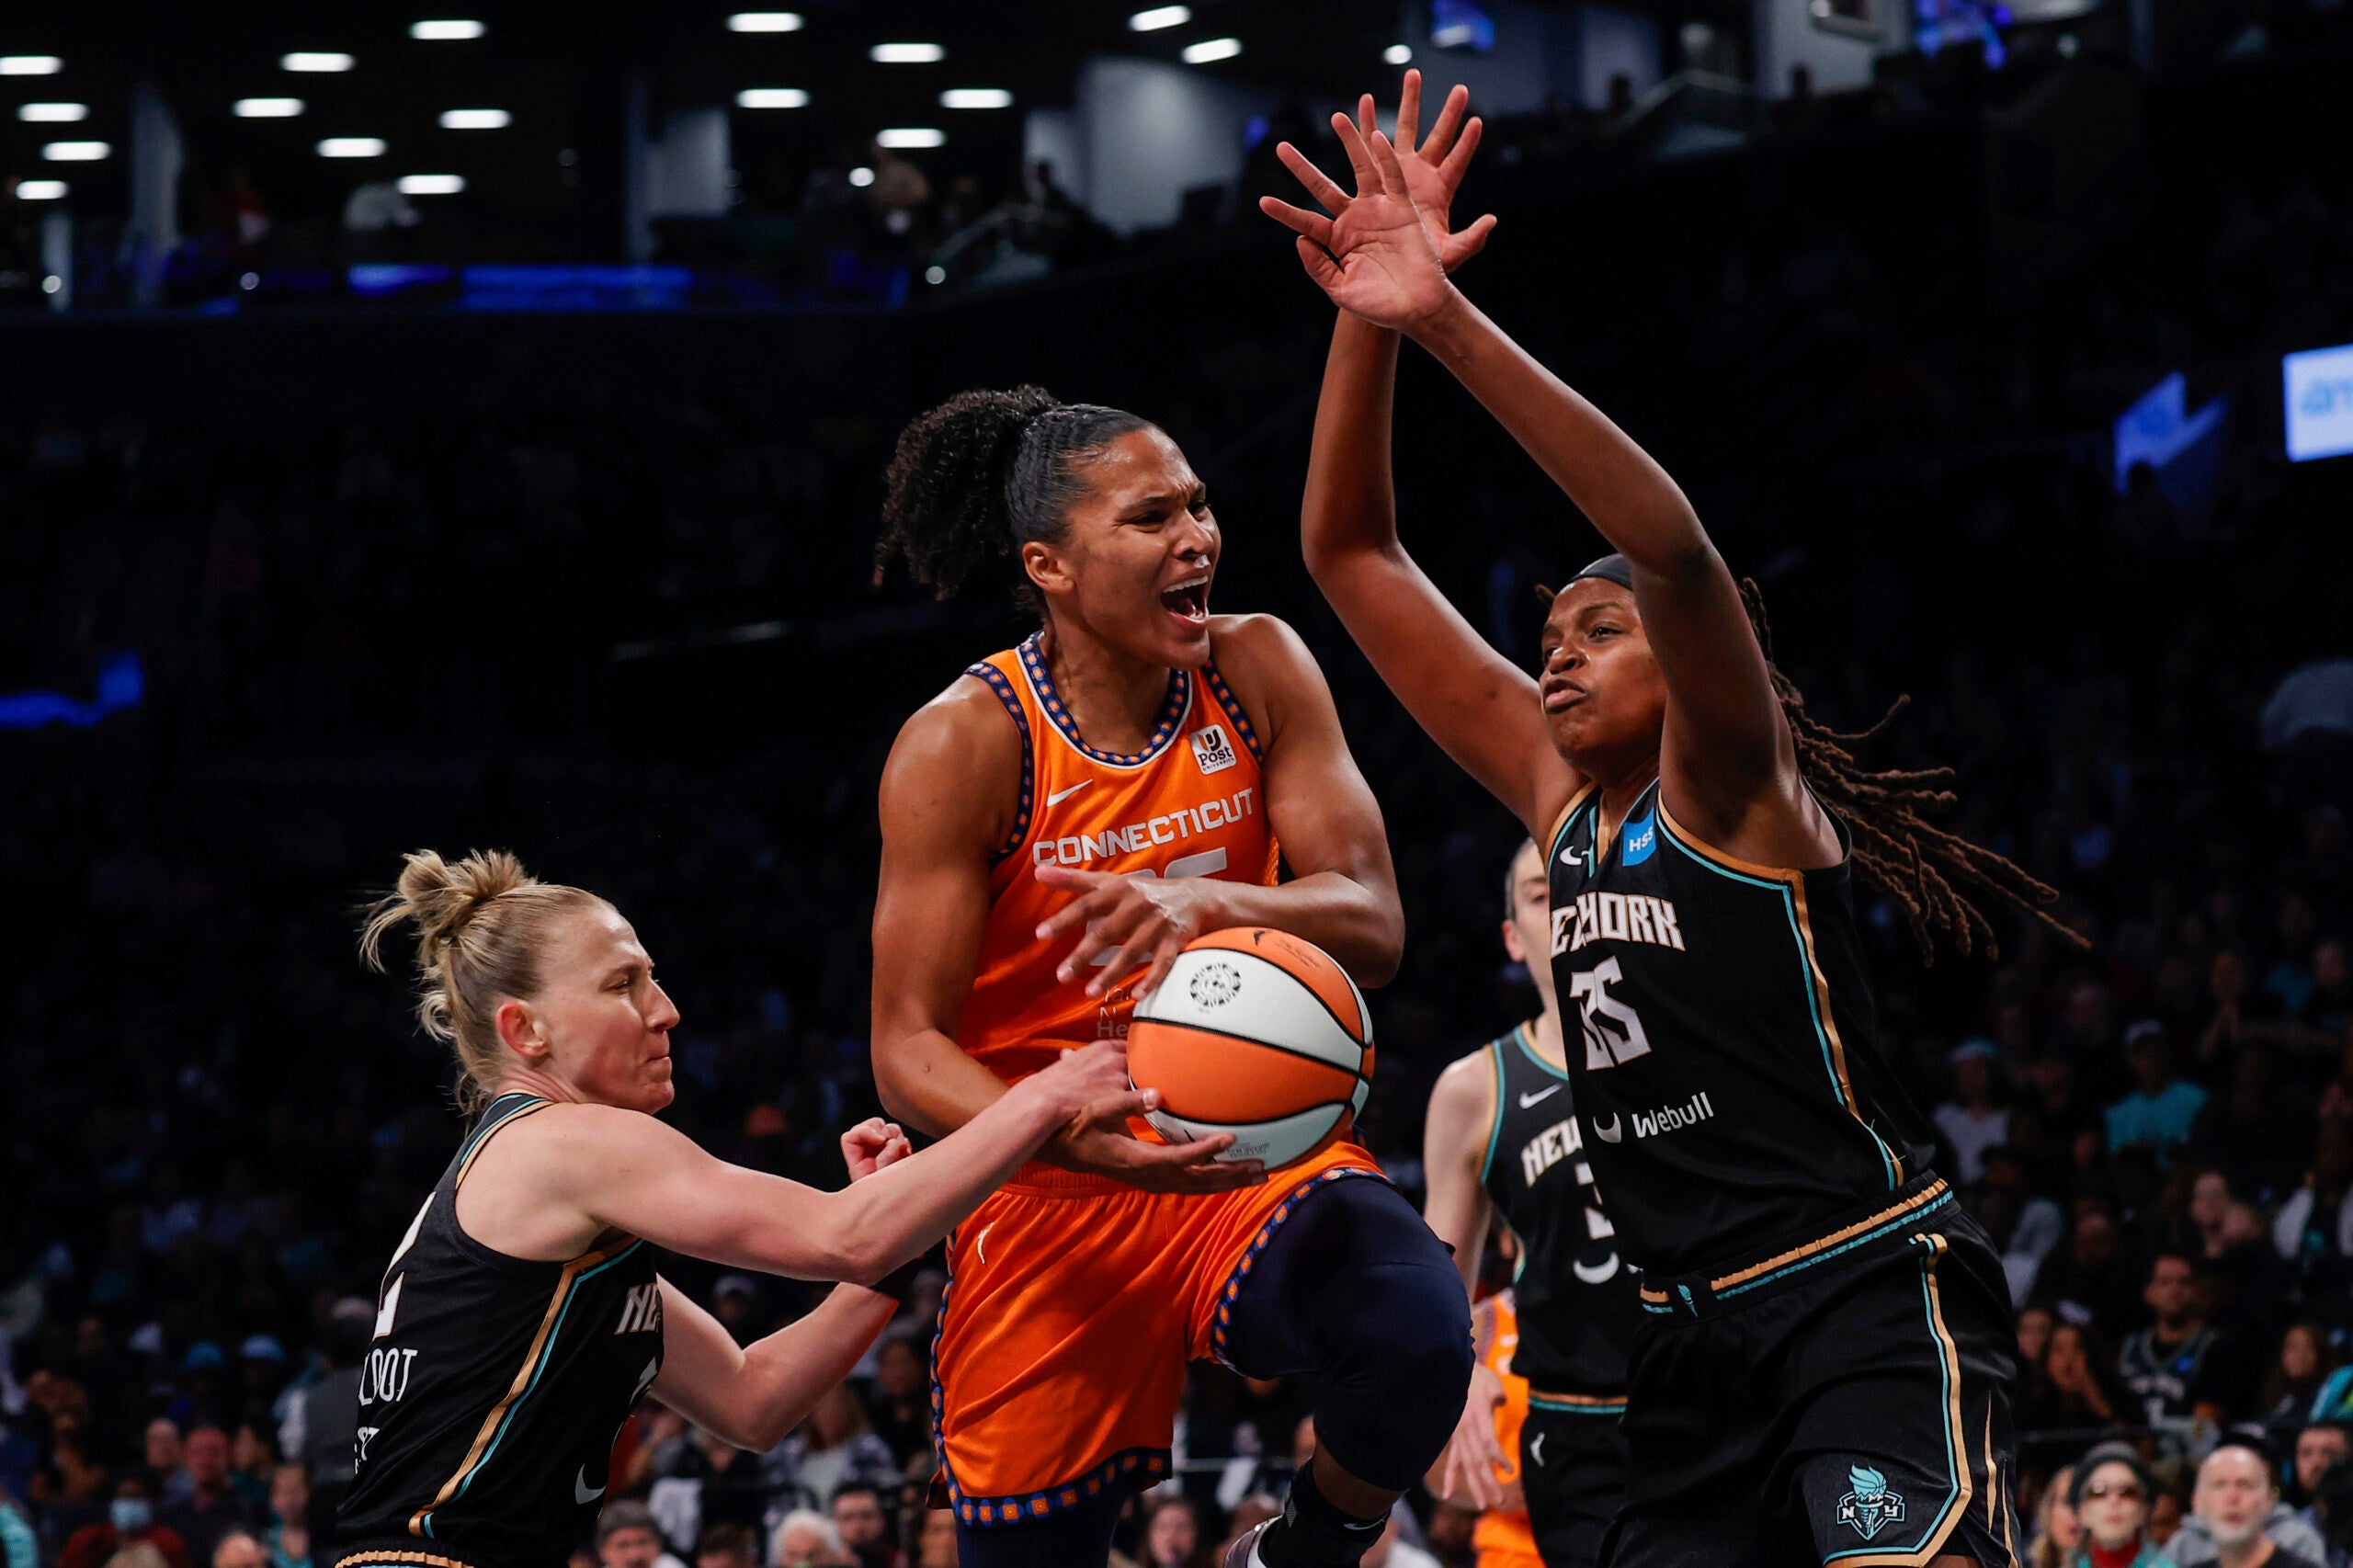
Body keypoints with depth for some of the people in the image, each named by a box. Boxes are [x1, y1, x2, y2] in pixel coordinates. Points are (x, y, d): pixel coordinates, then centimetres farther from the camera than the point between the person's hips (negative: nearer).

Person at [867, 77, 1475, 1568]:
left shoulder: (1259, 673, -3)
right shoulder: (964, 745, -12)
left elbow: (1373, 922, -8)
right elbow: (909, 1048, -11)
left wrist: (1211, 902, -30)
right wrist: (1083, 1139, -30)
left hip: (1251, 1150, 1)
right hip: (1047, 1187, -1)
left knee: (1415, 1339, -30)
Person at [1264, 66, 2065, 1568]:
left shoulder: (1731, 791, -2)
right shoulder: (1561, 800, 15)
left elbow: (1671, 541, -21)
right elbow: (1352, 556, 15)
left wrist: (1447, 317, -27)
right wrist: (1367, 322, 1)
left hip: (1868, 1293, -8)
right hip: (1695, 1335, 8)